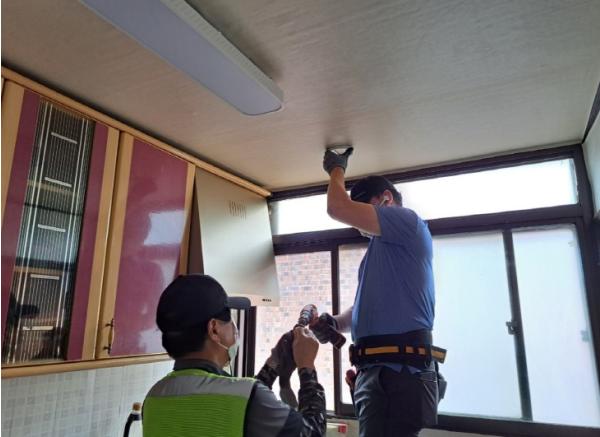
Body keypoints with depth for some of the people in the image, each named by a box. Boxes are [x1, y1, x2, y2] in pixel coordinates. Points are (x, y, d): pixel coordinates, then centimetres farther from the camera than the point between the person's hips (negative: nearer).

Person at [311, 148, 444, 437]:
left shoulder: (406, 220, -4)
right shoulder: (382, 250, 24)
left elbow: (337, 208, -12)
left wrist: (337, 170, 7)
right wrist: (334, 323, 5)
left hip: (401, 370, -10)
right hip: (374, 369, 10)